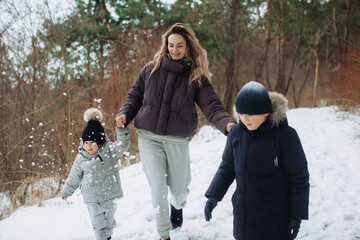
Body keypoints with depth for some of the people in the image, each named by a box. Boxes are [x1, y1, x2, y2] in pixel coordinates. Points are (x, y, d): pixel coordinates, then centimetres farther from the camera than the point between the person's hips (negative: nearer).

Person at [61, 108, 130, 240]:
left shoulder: (109, 151, -8)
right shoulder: (81, 157, -1)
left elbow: (123, 144, -23)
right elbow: (74, 176, 11)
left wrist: (121, 129, -36)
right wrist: (66, 191, 19)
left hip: (108, 194, -1)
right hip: (91, 197, 1)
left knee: (109, 217, 14)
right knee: (97, 222, -2)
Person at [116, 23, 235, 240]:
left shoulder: (197, 77, -3)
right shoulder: (151, 70, 1)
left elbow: (212, 106, -13)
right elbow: (135, 97, 9)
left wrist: (228, 123, -32)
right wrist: (124, 115, -11)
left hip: (177, 140, 0)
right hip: (149, 138, 0)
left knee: (179, 187, 13)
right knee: (158, 187, -5)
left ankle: (178, 206, 52)